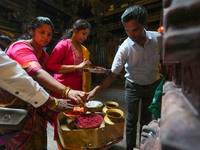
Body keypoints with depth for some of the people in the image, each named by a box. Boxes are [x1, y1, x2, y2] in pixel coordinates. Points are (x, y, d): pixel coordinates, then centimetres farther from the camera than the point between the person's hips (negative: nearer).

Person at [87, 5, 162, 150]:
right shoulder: (125, 48, -23)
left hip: (153, 85, 3)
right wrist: (95, 90, -31)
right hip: (133, 86, -3)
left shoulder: (157, 38, -14)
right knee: (132, 120, 5)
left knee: (147, 119, 17)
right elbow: (113, 75, -23)